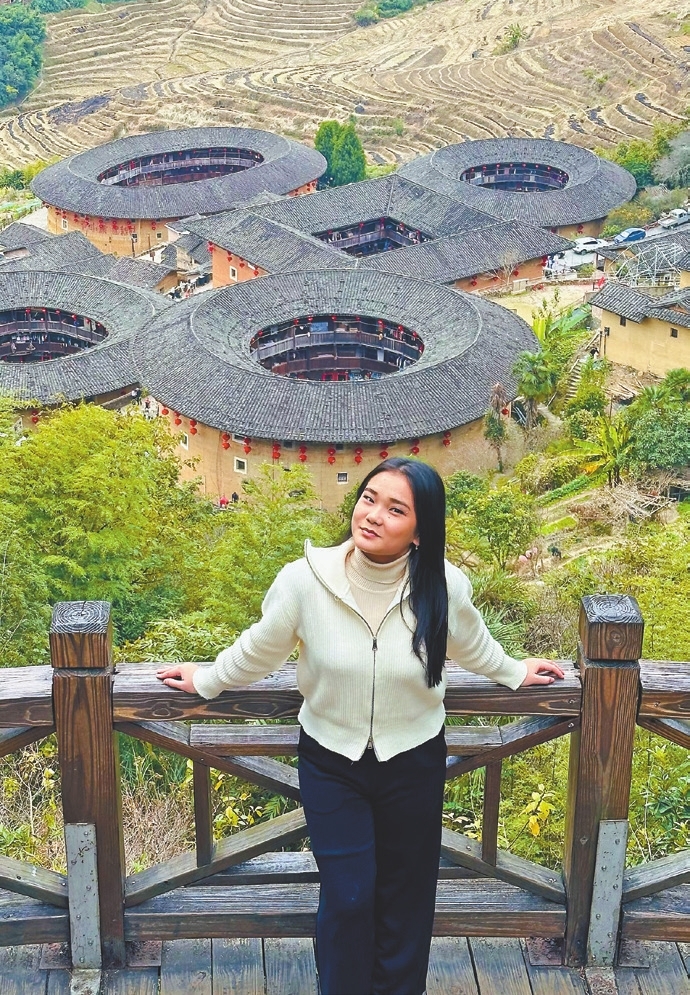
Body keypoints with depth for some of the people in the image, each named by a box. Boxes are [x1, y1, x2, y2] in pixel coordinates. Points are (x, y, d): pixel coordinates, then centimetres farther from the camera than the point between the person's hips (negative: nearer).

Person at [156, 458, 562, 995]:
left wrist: (515, 673, 21)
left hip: (414, 761, 1)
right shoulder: (304, 580, -23)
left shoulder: (444, 588, -20)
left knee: (406, 894, 17)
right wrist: (205, 680, 12)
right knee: (347, 897, 1)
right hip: (331, 761, -1)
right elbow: (259, 649, -1)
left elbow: (472, 645, 5)